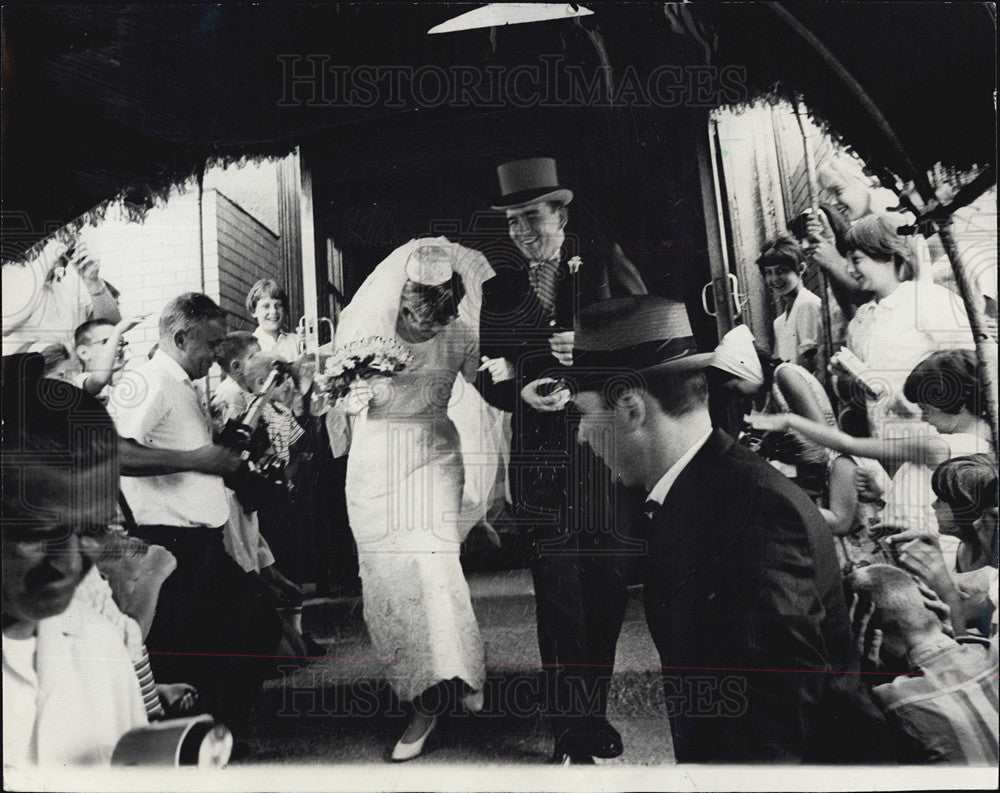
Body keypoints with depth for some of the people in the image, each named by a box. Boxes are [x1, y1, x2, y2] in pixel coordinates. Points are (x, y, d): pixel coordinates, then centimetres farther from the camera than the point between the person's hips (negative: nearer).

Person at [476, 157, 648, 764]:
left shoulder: (607, 263, 5)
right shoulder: (499, 289, 11)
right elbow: (490, 377, 12)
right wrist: (521, 394, -9)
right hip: (543, 460, 1)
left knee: (608, 590, 7)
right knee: (559, 599, -1)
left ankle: (595, 715, 28)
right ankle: (572, 734, 13)